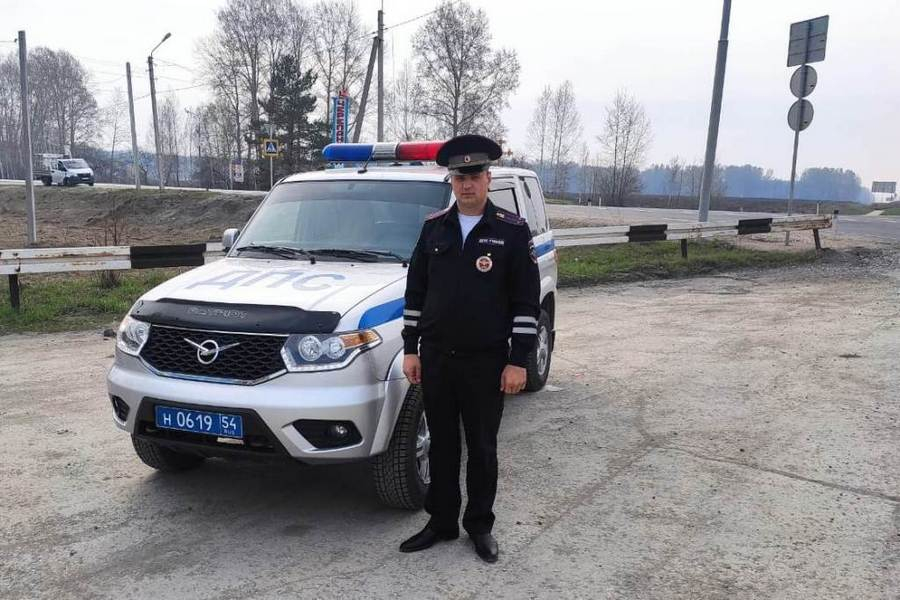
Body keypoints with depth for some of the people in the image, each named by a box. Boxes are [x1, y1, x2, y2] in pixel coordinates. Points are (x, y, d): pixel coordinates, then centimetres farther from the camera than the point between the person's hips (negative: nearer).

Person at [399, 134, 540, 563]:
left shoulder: (512, 230, -4)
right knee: (441, 444, 13)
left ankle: (480, 526, 26)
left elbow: (526, 301, -5)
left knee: (482, 447, 10)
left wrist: (518, 361, -9)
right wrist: (410, 348, 4)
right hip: (436, 357, 3)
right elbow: (415, 290, 9)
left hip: (486, 361, -3)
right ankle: (442, 522, 28)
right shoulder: (434, 226, 5)